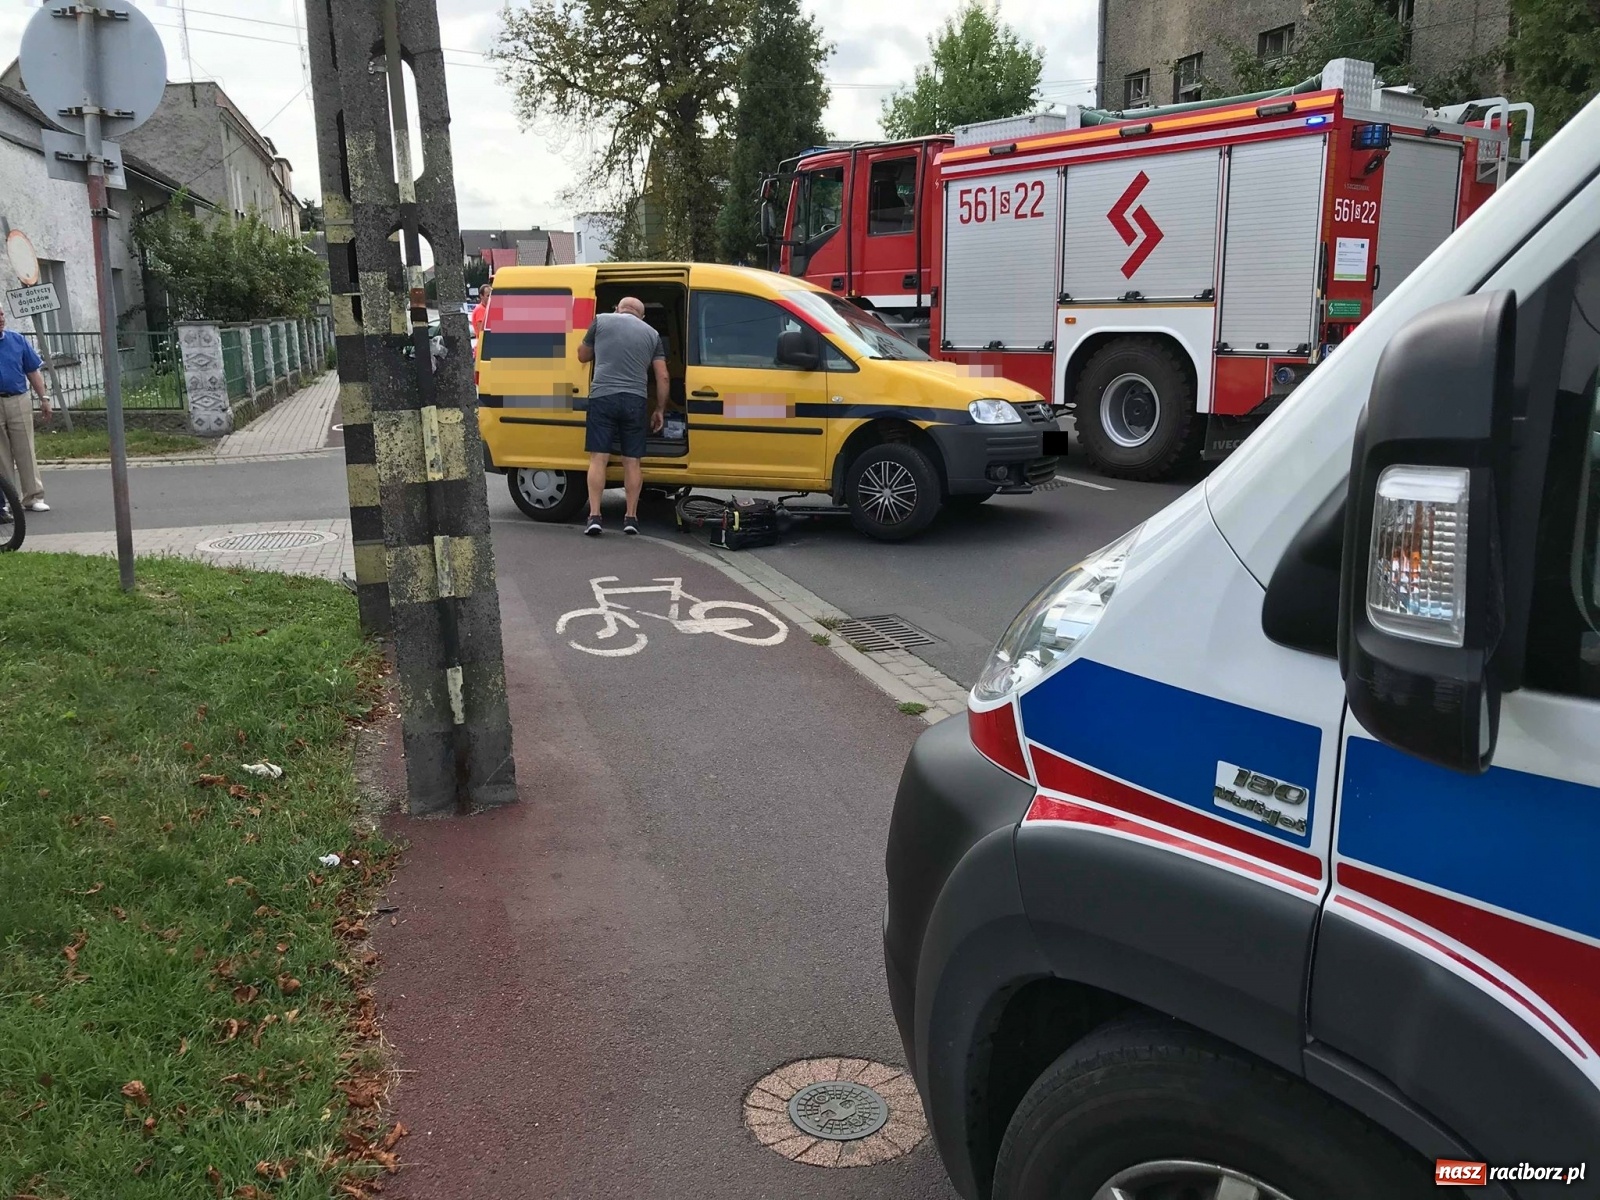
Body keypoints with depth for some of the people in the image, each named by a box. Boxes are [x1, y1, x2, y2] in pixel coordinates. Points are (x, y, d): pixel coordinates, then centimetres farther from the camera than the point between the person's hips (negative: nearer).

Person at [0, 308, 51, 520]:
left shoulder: (17, 340, 6)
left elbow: (33, 372, 9)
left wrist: (43, 398, 5)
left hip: (19, 402, 1)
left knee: (25, 452, 2)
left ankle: (33, 497, 7)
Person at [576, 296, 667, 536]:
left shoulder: (601, 321, 9)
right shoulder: (651, 333, 13)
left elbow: (582, 356, 19)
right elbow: (662, 377, 9)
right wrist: (660, 410, 18)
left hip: (602, 396, -1)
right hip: (635, 400, 1)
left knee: (598, 458, 1)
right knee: (632, 460, 8)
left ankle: (594, 516, -5)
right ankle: (631, 517, 11)